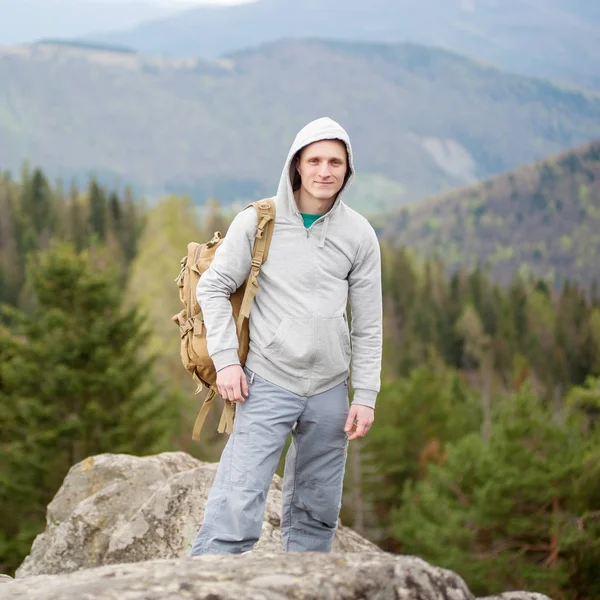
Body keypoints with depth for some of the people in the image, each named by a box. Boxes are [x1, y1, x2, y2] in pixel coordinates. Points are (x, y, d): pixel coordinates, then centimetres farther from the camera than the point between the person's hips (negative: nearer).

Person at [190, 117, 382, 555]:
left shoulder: (359, 235, 4)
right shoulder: (257, 222, -4)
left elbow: (368, 323, 7)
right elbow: (213, 288, 1)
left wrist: (366, 395, 3)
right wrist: (226, 359, -8)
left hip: (329, 391, 3)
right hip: (268, 383, -3)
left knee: (317, 512, 11)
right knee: (236, 507, -14)